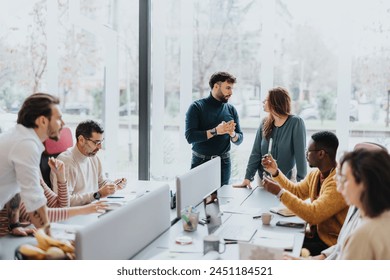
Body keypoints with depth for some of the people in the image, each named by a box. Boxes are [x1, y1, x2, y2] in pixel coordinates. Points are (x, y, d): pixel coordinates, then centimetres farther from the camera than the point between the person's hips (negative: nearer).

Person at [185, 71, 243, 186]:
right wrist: (216, 131, -23)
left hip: (223, 163, 3)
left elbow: (239, 140, 7)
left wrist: (232, 134, -15)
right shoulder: (197, 107, -5)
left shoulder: (231, 109, 6)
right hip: (200, 162, -3)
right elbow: (190, 137, -15)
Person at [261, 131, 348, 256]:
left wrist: (279, 192, -27)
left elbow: (313, 215, -30)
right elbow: (296, 191, 18)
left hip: (331, 243, -8)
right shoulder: (316, 173, 3)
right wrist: (275, 172, 6)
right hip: (317, 232, 8)